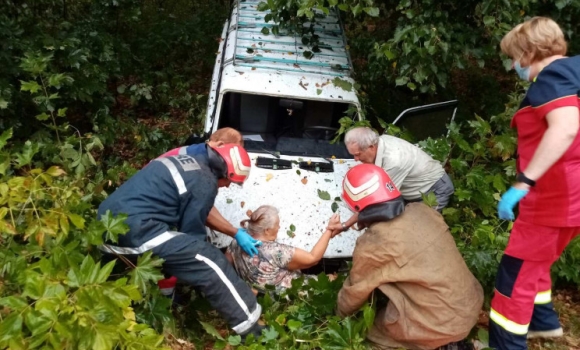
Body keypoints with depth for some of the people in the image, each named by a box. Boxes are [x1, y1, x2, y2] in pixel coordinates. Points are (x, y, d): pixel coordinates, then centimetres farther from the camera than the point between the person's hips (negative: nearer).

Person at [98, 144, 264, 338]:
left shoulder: (188, 160, 19)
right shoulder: (205, 183, -7)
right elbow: (192, 233, 0)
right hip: (135, 230, -9)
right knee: (210, 261, -6)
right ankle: (248, 325, -2)